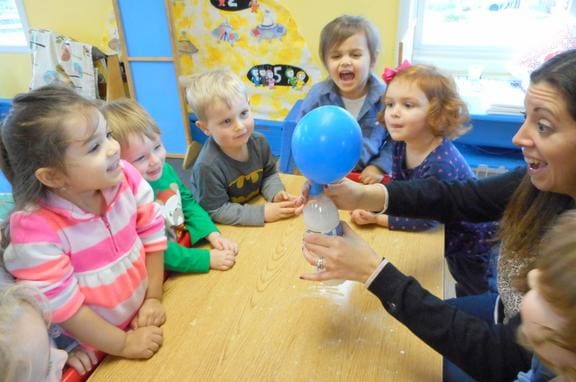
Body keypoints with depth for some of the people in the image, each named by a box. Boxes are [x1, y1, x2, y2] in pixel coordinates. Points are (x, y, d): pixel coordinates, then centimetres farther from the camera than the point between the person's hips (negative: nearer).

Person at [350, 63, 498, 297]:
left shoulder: (441, 163, -40)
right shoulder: (400, 144, -17)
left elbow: (426, 219, -37)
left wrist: (377, 219, -34)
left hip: (476, 239, -7)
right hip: (452, 236, 7)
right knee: (463, 290, 32)